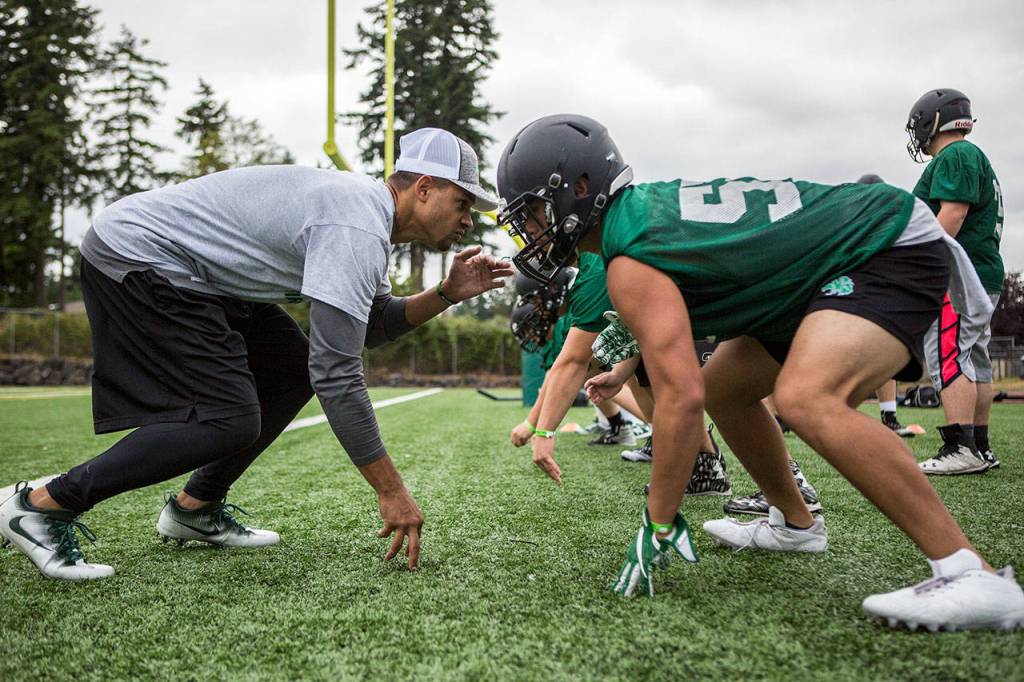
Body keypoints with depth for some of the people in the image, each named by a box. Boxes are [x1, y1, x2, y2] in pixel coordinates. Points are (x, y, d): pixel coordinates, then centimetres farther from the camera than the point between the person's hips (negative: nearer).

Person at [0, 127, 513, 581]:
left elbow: (372, 325, 16)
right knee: (229, 420, -16)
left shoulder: (365, 205, 7)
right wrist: (391, 491, -20)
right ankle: (43, 506, -8)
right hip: (136, 261, -11)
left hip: (186, 272, 11)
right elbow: (337, 379, -26)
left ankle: (195, 509, 16)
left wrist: (446, 294, 0)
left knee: (291, 370, 9)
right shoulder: (358, 234, -24)